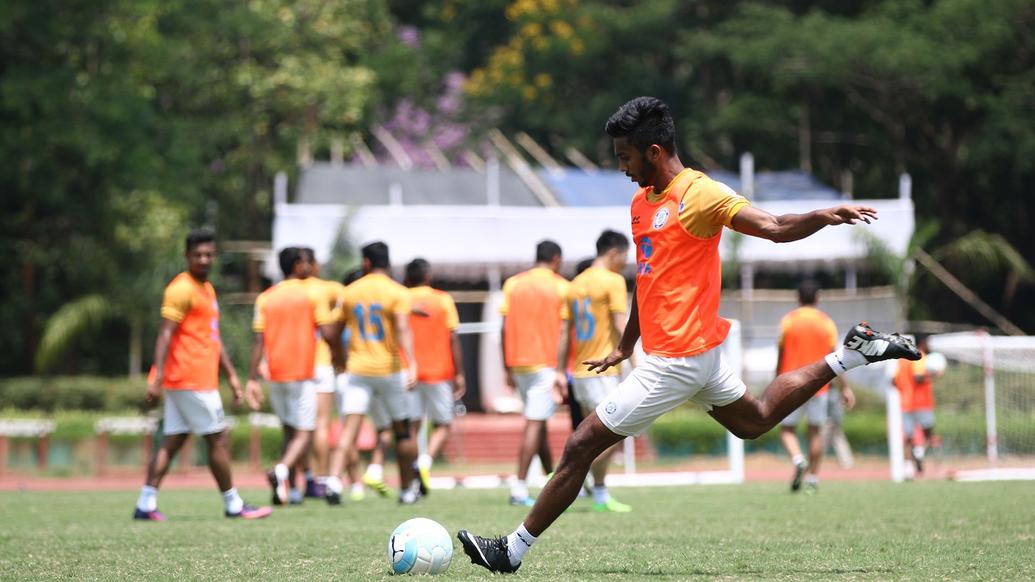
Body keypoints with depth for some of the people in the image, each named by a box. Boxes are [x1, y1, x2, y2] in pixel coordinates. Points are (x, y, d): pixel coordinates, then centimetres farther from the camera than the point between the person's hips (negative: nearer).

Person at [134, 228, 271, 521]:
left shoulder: (206, 289, 20)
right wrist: (158, 377, -23)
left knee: (171, 442, 5)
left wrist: (231, 376, 25)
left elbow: (214, 338, 26)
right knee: (219, 439, -2)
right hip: (192, 383, -9)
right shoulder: (182, 289, -10)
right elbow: (165, 334, -17)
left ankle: (146, 504, 3)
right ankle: (233, 505, 6)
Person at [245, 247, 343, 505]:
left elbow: (258, 340, 1)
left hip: (275, 376, 5)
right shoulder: (313, 293, -3)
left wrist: (253, 378, 0)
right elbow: (328, 334, -9)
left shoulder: (265, 297, 7)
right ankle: (282, 470, -30)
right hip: (302, 374, -5)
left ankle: (286, 489, 10)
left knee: (289, 431, 17)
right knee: (304, 433, -4)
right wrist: (339, 358, 9)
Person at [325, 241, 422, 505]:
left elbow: (336, 330, 14)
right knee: (402, 430, 13)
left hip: (358, 370, 2)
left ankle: (333, 481, -27)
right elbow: (402, 329, -19)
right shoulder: (397, 292, -5)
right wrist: (411, 364, -27)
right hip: (389, 369, -2)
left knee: (348, 430, -7)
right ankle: (409, 490, 21)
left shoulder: (350, 292, 6)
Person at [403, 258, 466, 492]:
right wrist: (459, 374, 2)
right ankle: (426, 460, -18)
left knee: (411, 426, 8)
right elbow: (453, 339, -3)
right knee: (442, 425, 8)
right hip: (438, 373, -1)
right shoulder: (443, 300, -1)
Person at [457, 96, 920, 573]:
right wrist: (625, 346, 27)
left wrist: (823, 216, -40)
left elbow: (774, 228, -22)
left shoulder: (699, 194, -15)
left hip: (676, 360, -10)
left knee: (581, 446, -6)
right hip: (696, 351, 10)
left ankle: (513, 550, 1)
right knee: (754, 421, 28)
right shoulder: (641, 201, 11)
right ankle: (851, 354, 28)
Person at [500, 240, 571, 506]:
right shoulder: (561, 287, -3)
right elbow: (564, 331, -7)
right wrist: (562, 372, -3)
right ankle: (519, 486, -14)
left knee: (538, 423, 16)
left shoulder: (512, 284, 8)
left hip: (518, 364, 5)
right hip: (546, 364, -5)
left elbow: (505, 328, 5)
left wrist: (508, 369, 9)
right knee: (534, 424, -7)